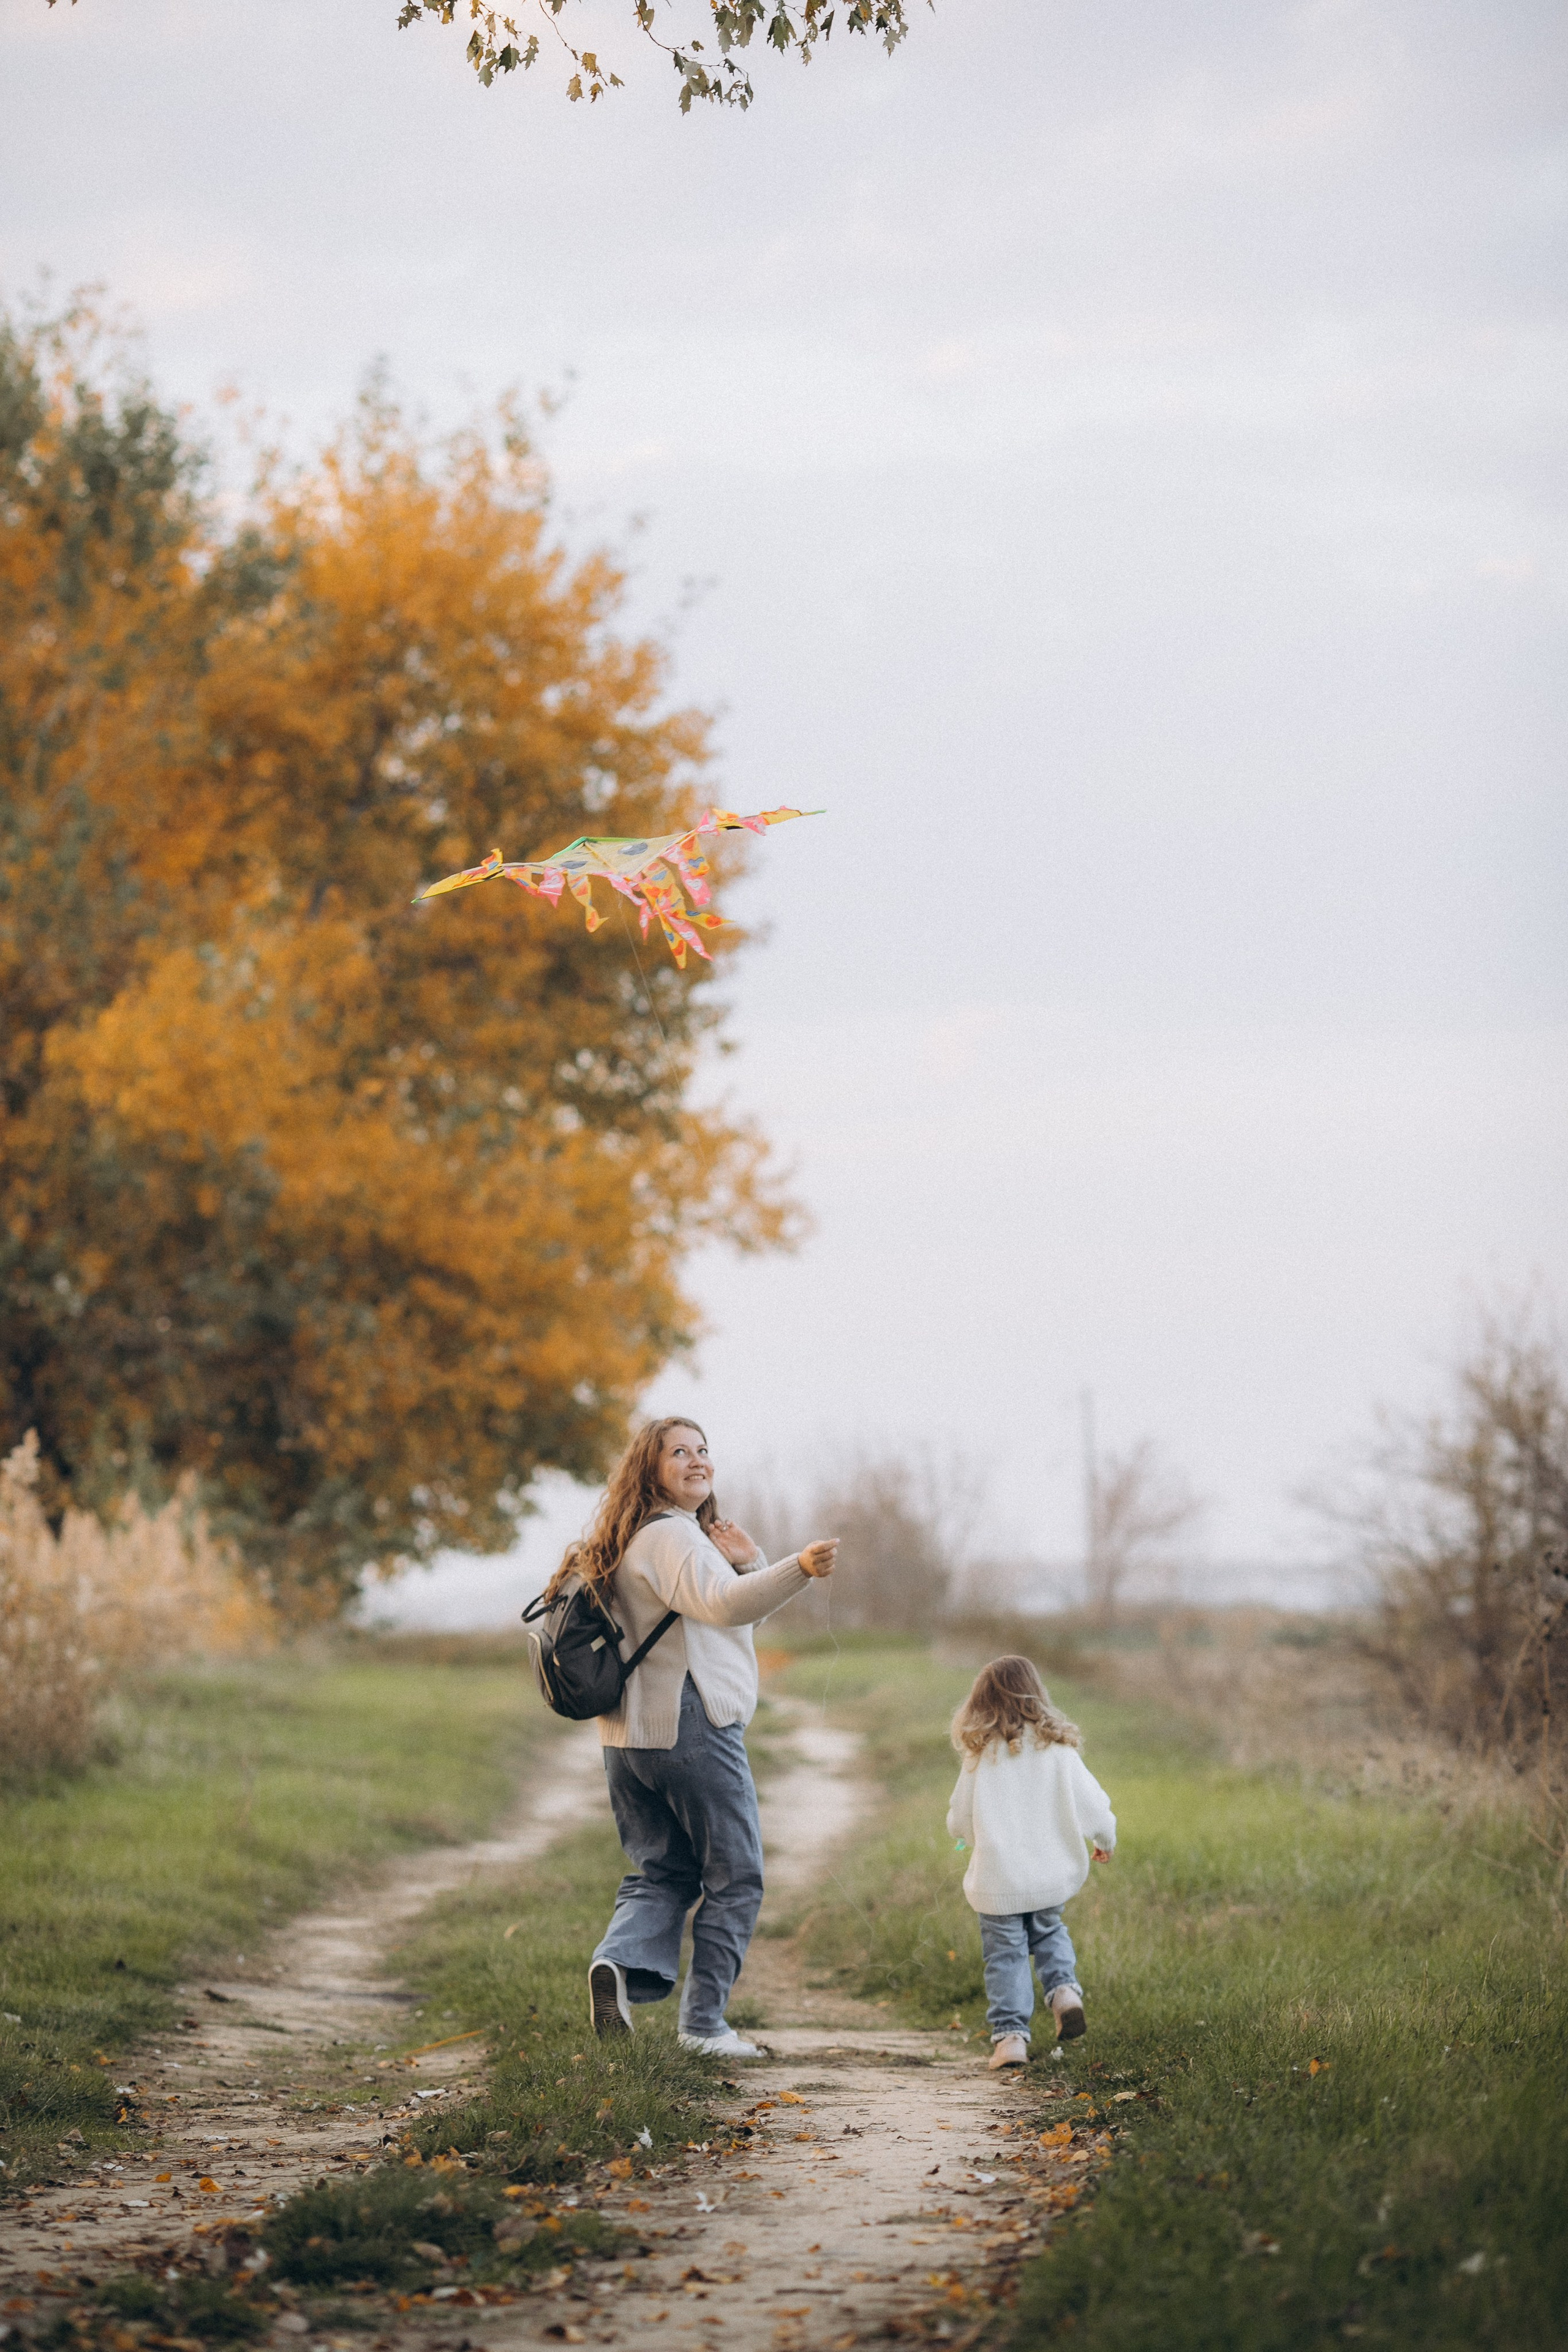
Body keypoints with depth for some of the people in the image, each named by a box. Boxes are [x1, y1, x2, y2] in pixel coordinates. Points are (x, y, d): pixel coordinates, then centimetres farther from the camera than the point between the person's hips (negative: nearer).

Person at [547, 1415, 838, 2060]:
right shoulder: (670, 1535, -12)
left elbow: (745, 1619, 22)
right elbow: (721, 1603, -33)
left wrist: (749, 1563, 2)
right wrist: (798, 1569, -46)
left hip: (631, 1738, 9)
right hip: (693, 1728, -9)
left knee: (661, 1873, 14)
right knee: (734, 1880, 2)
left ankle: (622, 1959, -13)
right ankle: (704, 2023, 2)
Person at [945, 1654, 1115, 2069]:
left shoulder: (981, 1755, -8)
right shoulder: (1057, 1747, -5)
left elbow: (959, 1819, -1)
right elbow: (1091, 1801, 0)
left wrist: (962, 1833, 24)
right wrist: (1106, 1840, 20)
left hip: (998, 1879, -2)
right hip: (1051, 1873, 2)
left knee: (1006, 1954, 7)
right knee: (1048, 1932, 25)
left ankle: (1010, 2035, 2)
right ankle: (1064, 1987, 0)